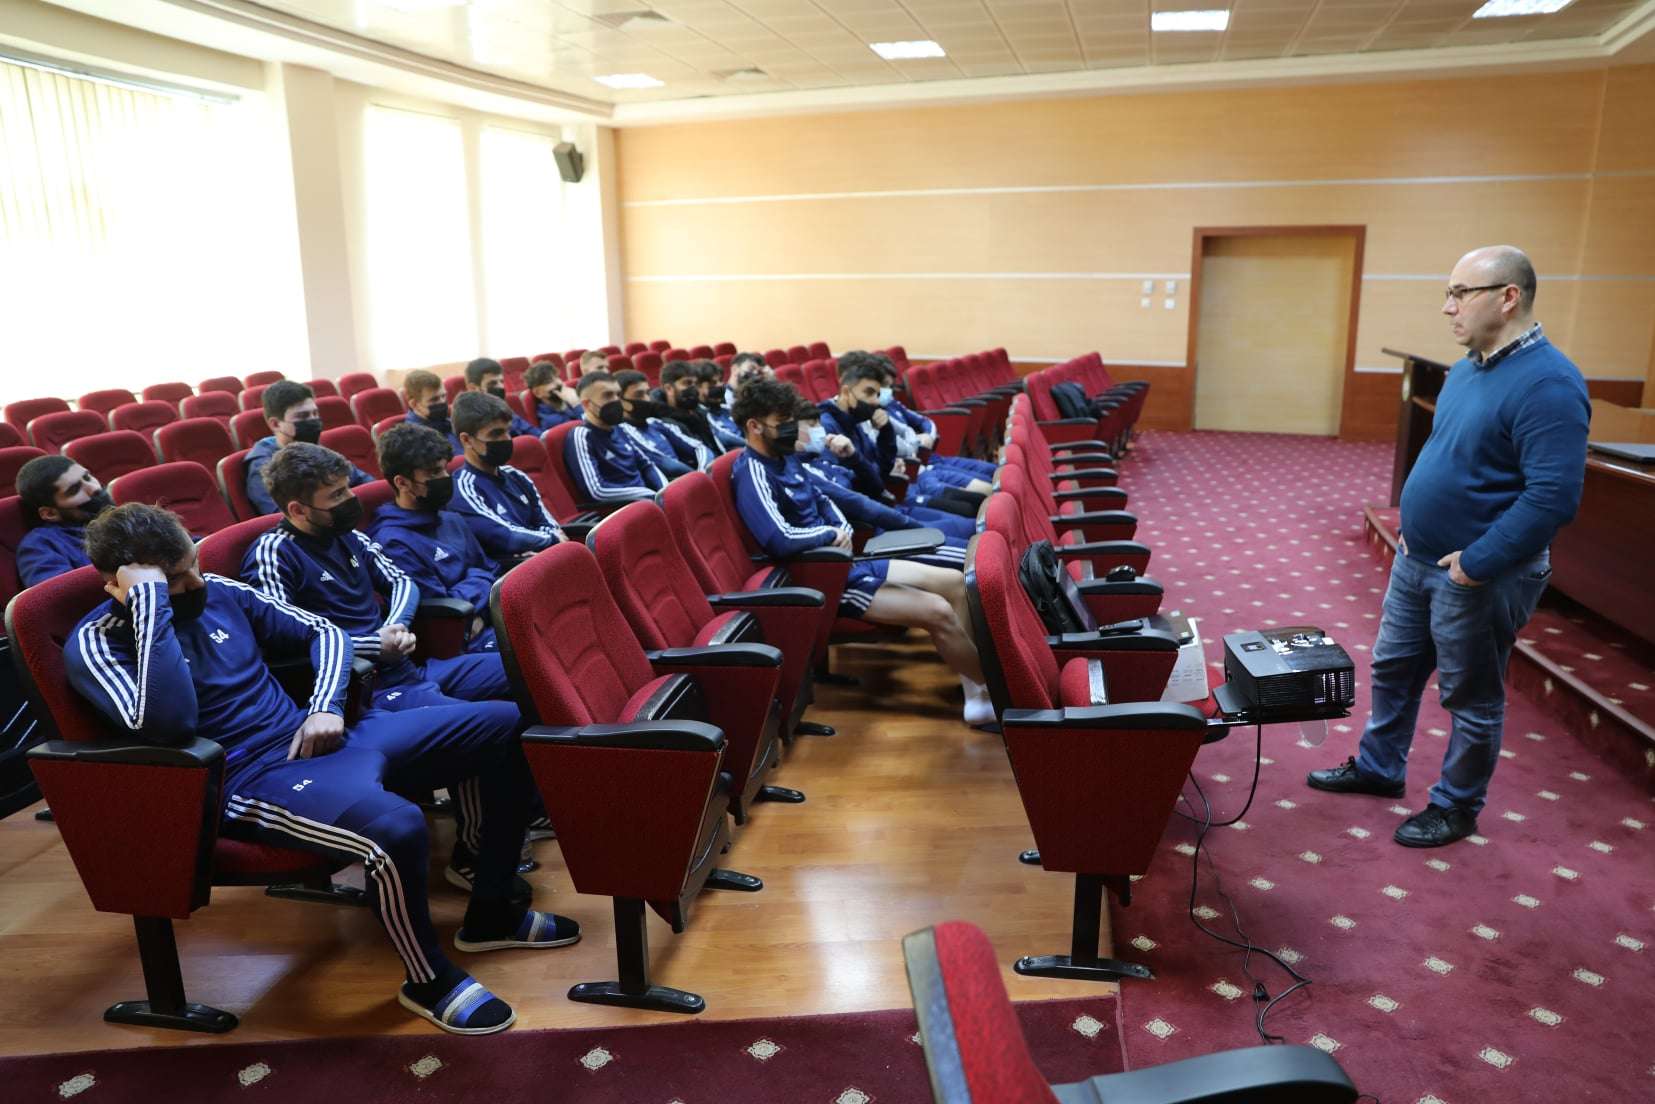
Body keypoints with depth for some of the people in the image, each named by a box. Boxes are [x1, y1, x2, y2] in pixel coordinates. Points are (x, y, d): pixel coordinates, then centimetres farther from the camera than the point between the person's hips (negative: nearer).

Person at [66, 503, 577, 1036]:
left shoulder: (218, 592, 9)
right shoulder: (95, 643, -9)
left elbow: (323, 632, 18)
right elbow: (166, 723, -29)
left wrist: (326, 707, -1)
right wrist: (150, 600, -26)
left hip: (322, 738, 8)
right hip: (256, 781, -7)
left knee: (506, 725, -1)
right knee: (396, 829, -39)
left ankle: (490, 911, 10)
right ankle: (430, 978, -8)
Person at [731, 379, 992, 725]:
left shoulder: (784, 457, 10)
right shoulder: (752, 472, -18)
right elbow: (781, 540, -31)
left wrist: (843, 528, 2)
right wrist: (830, 534, -13)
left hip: (843, 560, 10)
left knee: (954, 582, 4)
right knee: (938, 612, -19)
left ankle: (976, 695, 4)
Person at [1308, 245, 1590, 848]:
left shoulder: (1547, 383, -23)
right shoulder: (1468, 367, 6)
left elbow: (1555, 495, -28)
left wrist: (1476, 563, -25)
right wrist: (1414, 530, 12)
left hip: (1478, 578, -9)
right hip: (1415, 560, 9)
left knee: (1471, 699, 9)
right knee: (1392, 670, 20)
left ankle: (1456, 808, 27)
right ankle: (1378, 768, 38)